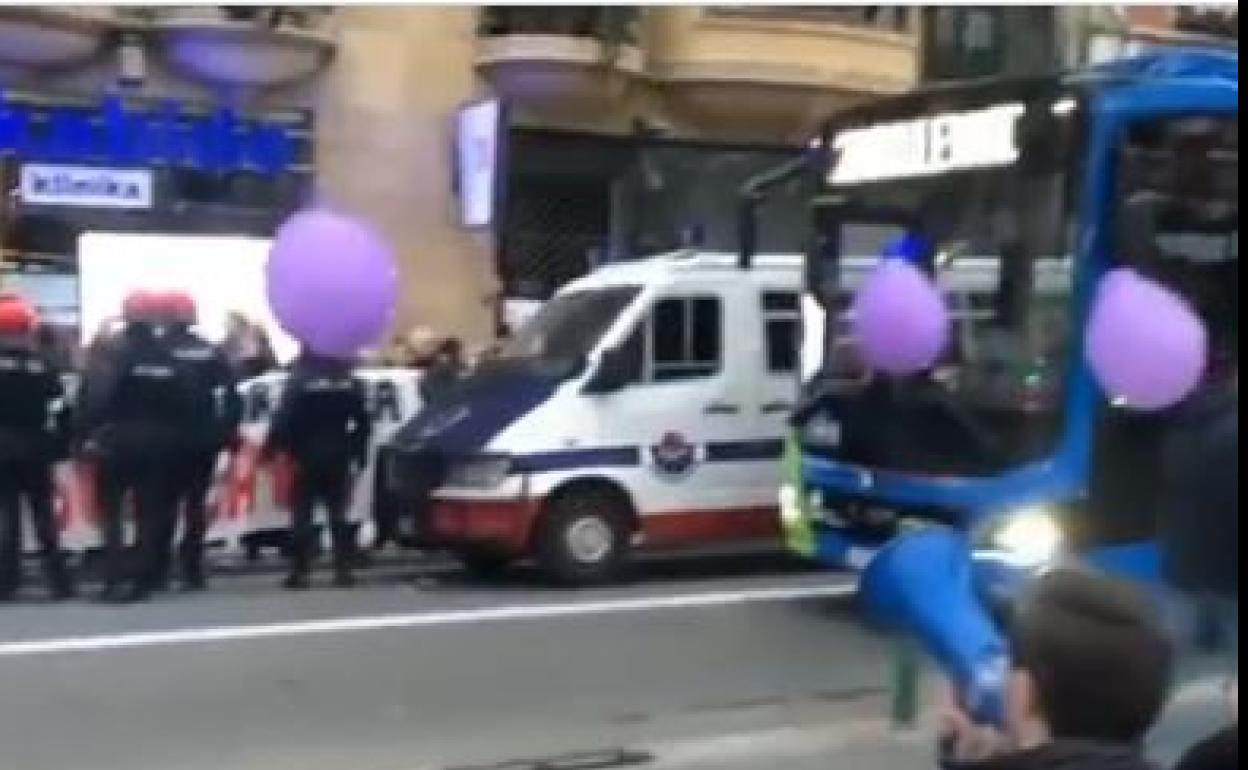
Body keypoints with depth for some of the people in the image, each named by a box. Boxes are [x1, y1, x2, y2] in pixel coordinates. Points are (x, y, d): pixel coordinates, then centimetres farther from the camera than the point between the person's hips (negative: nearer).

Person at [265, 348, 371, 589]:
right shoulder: (350, 381, 5)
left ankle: (299, 572, -2)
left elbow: (284, 420, -14)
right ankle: (343, 570, 6)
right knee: (338, 516, 9)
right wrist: (358, 451, 16)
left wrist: (272, 448, -4)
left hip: (307, 458, -4)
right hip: (338, 459, 4)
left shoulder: (298, 381, -10)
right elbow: (363, 422, 9)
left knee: (302, 517, 1)